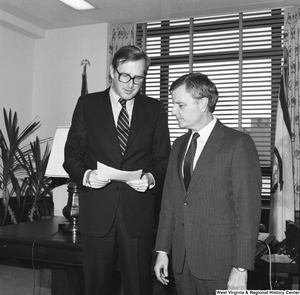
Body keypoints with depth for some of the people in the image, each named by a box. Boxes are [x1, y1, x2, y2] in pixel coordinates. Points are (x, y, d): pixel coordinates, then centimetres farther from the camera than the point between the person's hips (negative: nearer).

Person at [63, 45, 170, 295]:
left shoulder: (155, 109, 7)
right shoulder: (87, 104, 5)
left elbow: (163, 159, 6)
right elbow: (72, 154, 4)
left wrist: (151, 178, -14)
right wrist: (86, 175, -16)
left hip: (138, 212, 0)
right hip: (97, 211, 0)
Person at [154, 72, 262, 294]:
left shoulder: (238, 143, -9)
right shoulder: (179, 145, 11)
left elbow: (249, 208, -12)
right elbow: (170, 200, 11)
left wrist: (241, 268, -15)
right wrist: (163, 250, 8)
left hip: (220, 262, -5)